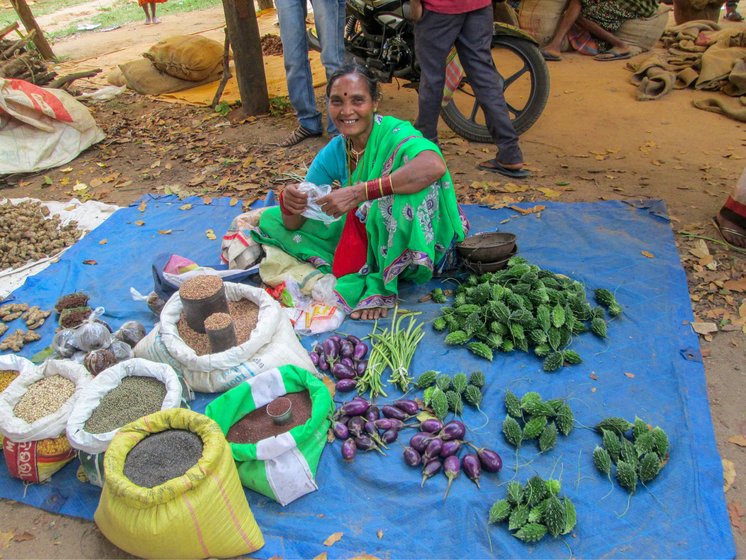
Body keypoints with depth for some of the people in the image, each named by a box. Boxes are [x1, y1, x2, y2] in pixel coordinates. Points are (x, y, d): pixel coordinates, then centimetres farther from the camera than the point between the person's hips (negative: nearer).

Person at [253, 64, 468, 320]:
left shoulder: (393, 133, -19)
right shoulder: (333, 153, -4)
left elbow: (435, 166, -45)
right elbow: (293, 224, -1)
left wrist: (358, 193, -43)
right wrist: (288, 202, -25)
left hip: (415, 244, -5)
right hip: (365, 236, 6)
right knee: (271, 219, 3)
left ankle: (382, 285, -18)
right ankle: (365, 277, -10)